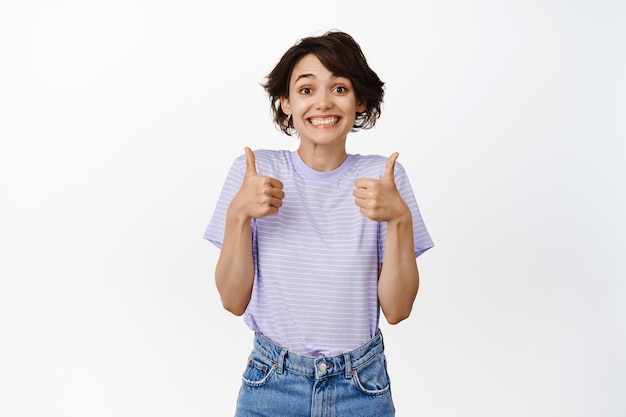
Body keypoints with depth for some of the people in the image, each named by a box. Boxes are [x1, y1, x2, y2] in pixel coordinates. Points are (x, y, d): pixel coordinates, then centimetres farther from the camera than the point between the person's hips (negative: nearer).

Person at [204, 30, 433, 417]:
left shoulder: (382, 177, -7)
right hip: (273, 385, 0)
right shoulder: (255, 171, -7)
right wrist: (238, 214, -20)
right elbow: (234, 300, -7)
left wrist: (399, 219, -22)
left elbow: (397, 309, -9)